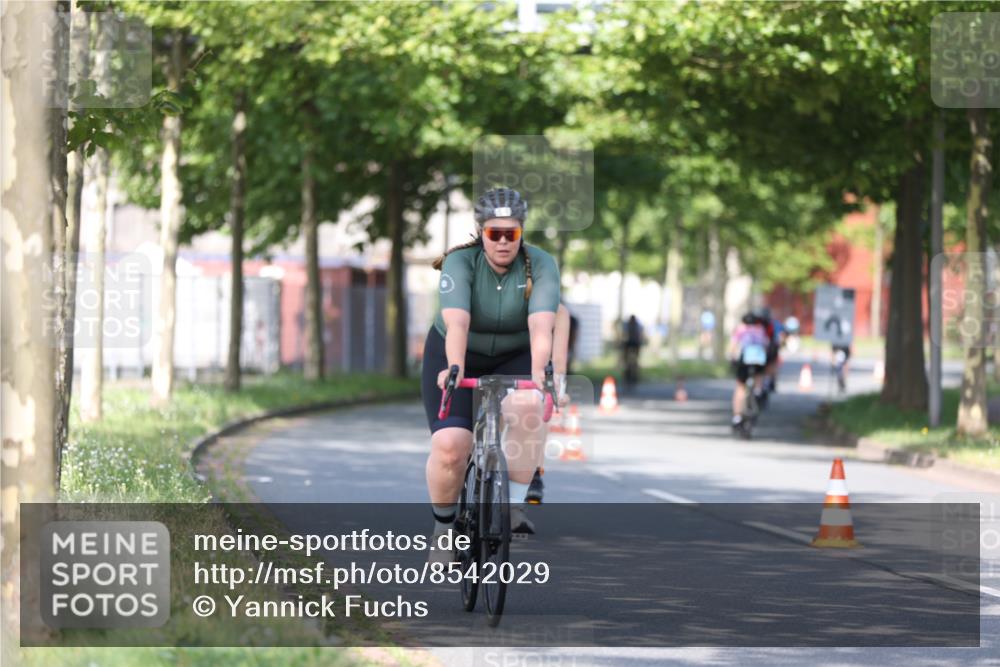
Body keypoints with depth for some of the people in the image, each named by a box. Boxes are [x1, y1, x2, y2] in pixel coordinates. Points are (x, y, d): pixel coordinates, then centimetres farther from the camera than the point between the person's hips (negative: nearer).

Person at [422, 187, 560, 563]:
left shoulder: (541, 265, -19)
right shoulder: (460, 263, -21)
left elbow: (541, 324, -34)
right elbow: (456, 322, -37)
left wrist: (538, 371, -52)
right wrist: (454, 369, -54)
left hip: (514, 360, 1)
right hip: (456, 356, -1)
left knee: (527, 408, -34)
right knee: (450, 445, -22)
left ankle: (514, 504, -19)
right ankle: (444, 525, 5)